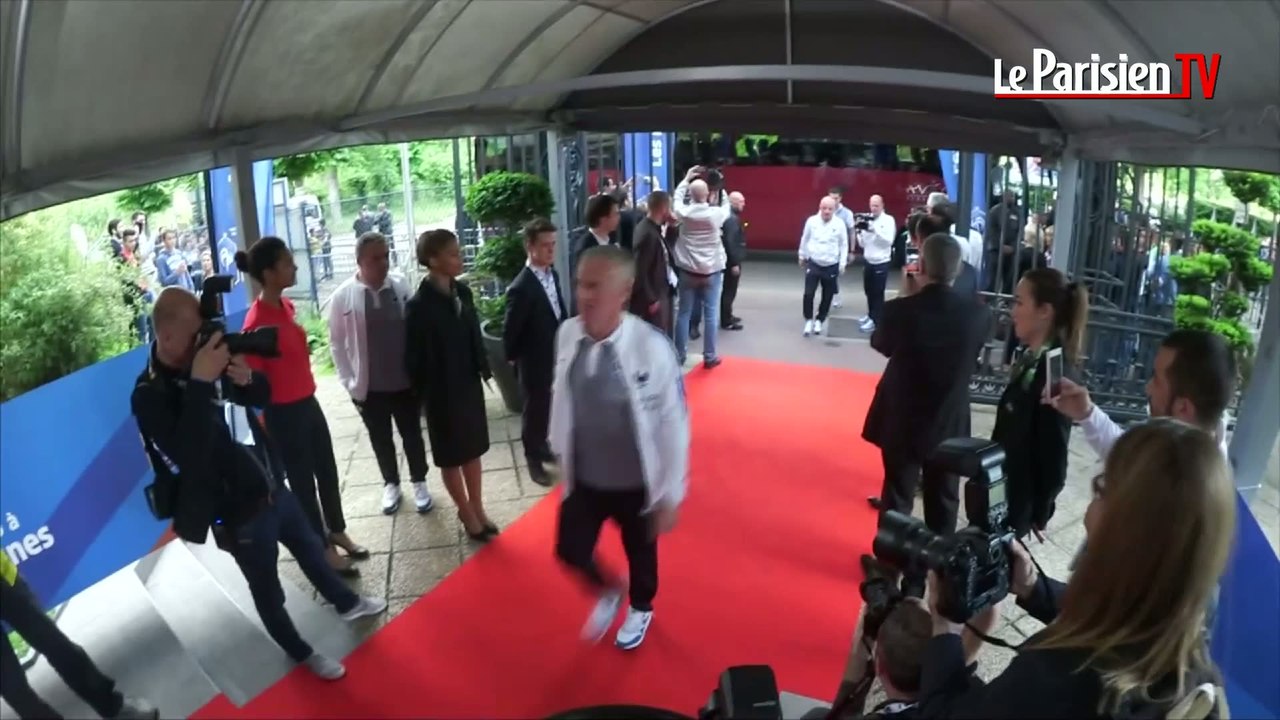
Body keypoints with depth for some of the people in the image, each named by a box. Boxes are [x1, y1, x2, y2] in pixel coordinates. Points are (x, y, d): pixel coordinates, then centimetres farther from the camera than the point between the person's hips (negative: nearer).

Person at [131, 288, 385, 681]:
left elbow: (264, 396, 6)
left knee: (311, 548, 27)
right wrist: (201, 384, -41)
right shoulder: (150, 396, -24)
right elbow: (190, 457, -38)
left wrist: (247, 378, -18)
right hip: (239, 514, -7)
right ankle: (302, 653, 38)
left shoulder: (207, 355, -5)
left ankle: (347, 603, 53)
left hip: (274, 487, 7)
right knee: (269, 593, 14)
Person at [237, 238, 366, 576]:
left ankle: (337, 531, 40)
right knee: (303, 480, 9)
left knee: (328, 470, 20)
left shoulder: (286, 305, 2)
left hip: (308, 402, 8)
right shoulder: (257, 321, -24)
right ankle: (324, 548, 26)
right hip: (284, 413, -8)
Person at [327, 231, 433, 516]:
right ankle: (391, 484, 39)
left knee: (412, 435, 16)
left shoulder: (401, 287, -7)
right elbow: (337, 344, -3)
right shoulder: (342, 296, -10)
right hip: (369, 386, 0)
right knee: (381, 440, 17)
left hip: (405, 381, 1)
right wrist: (349, 382, -5)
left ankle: (419, 482, 36)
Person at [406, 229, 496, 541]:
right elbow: (414, 358, -13)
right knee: (451, 456, 12)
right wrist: (425, 394, -8)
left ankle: (478, 509, 33)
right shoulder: (420, 305, -19)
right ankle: (467, 514, 28)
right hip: (442, 392, -6)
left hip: (469, 384, 6)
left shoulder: (462, 292, -2)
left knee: (473, 449, 17)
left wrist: (484, 369, 3)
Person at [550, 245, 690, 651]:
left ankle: (640, 609, 55)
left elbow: (674, 425, -20)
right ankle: (606, 593, 49)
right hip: (583, 478, 3)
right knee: (570, 550, 14)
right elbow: (561, 397, 1)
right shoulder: (568, 335, -15)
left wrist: (670, 495, -13)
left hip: (636, 484, -3)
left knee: (640, 554, 21)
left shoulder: (651, 348, -28)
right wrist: (562, 455, 11)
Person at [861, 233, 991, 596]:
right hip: (950, 425, 1)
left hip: (903, 421, -1)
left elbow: (880, 343, 0)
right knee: (943, 502, 17)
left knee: (897, 497, 14)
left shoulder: (901, 310, -20)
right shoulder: (977, 314, -14)